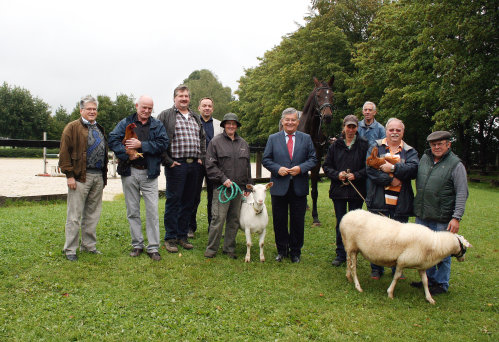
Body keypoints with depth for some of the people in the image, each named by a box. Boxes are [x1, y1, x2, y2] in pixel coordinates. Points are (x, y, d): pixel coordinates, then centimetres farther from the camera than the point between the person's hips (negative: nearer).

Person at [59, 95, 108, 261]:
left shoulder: (99, 129, 19)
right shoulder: (73, 127, -2)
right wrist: (69, 175, -14)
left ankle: (89, 245, 25)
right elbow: (64, 152, -8)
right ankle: (70, 249, 9)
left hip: (98, 177, 7)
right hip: (80, 177, -7)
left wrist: (104, 175, 16)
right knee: (75, 215, -1)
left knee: (93, 213, 13)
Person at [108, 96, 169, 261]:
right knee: (132, 211, 9)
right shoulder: (125, 123, 7)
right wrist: (127, 154, -18)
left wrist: (141, 145, -15)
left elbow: (163, 143, -7)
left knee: (152, 212, -2)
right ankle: (137, 245, 21)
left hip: (149, 173, -1)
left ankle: (153, 248, 6)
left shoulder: (157, 125, 8)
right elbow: (113, 140, -5)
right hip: (130, 173, 1)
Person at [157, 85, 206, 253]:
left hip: (194, 165, 6)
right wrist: (167, 161, -12)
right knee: (173, 201, -1)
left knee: (188, 201, 10)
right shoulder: (165, 115, -1)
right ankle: (170, 238, 8)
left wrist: (201, 157, 10)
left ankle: (182, 235, 21)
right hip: (176, 165, -6)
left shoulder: (196, 118, 19)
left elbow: (202, 138, 24)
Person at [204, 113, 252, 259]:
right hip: (221, 187, -5)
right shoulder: (216, 142, 1)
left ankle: (229, 248, 20)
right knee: (218, 218, -7)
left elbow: (247, 166, 20)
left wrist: (248, 186, 16)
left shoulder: (243, 144, 16)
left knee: (234, 219, 9)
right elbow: (210, 165, -4)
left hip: (239, 187, 5)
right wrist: (223, 179, -13)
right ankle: (211, 249, 5)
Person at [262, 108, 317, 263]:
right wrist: (278, 169, -12)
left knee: (298, 221, 6)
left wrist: (301, 168, -12)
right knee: (279, 221, 7)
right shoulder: (273, 138, 6)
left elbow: (313, 159, 5)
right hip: (279, 187, 0)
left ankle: (295, 251, 22)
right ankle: (282, 250, 23)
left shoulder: (306, 138, 7)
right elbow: (266, 159, 5)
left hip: (299, 187, 0)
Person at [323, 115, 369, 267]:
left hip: (357, 190, -2)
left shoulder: (363, 145, 0)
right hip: (338, 190, 2)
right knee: (340, 223, 8)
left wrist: (356, 175, -15)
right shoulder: (335, 145, 7)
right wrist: (337, 174, -10)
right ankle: (341, 254, 18)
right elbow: (326, 166, 7)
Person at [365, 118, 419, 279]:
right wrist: (390, 180, -15)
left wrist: (393, 168, -17)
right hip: (379, 201, -1)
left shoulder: (410, 151, 10)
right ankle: (376, 269, 22)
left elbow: (413, 169, -10)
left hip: (401, 203, 1)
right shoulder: (375, 148, 7)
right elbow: (371, 170, -8)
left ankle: (398, 269, 27)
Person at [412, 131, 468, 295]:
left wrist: (456, 217, -15)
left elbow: (462, 194, -9)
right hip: (421, 216, 6)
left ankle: (442, 284, 21)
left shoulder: (456, 165, -7)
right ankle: (430, 279, 31)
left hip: (442, 219, -5)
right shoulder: (424, 158, 9)